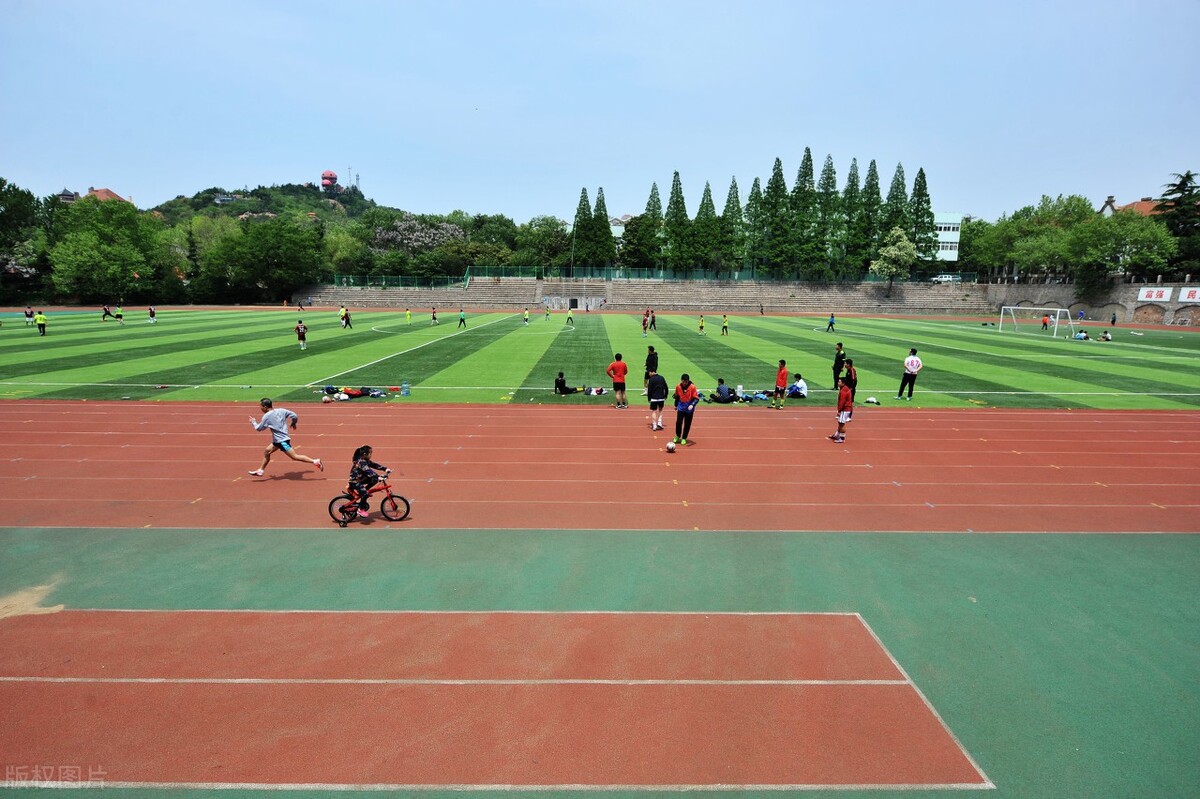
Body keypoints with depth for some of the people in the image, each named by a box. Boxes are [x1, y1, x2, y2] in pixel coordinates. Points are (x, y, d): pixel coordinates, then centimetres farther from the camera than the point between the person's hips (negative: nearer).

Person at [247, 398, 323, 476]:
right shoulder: (281, 410, 4)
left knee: (295, 456, -11)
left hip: (282, 440, -10)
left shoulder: (266, 416, -13)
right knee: (266, 452, 18)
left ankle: (315, 461, -17)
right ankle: (261, 470, 27)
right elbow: (294, 416, 4)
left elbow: (259, 428, -2)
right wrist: (293, 423, 22)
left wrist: (253, 422, 16)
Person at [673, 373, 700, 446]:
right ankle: (677, 436, 17)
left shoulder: (692, 387, -14)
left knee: (687, 424, 5)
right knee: (678, 422, -7)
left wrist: (692, 405, -29)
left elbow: (696, 398, -13)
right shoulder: (678, 387, -4)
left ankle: (684, 438, 21)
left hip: (689, 409, -2)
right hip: (681, 408, 2)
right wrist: (676, 405, 21)